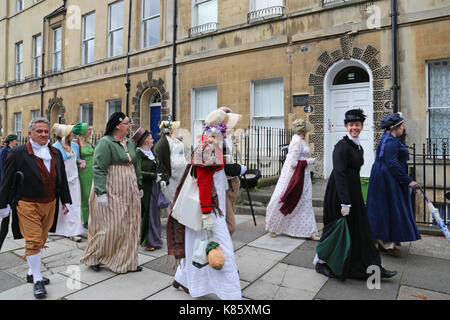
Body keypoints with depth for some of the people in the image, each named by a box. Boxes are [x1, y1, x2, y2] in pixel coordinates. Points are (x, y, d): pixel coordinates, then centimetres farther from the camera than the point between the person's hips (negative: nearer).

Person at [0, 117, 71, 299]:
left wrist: (65, 200, 17)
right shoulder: (18, 153, -6)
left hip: (49, 204, 5)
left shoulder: (56, 153, 9)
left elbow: (62, 179, 15)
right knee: (33, 242, -3)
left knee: (41, 241, 14)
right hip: (28, 205, -5)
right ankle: (37, 280, 8)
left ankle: (32, 273, 30)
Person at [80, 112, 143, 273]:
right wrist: (101, 192, -23)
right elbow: (98, 169, -17)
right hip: (112, 192, -7)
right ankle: (94, 257, 24)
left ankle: (127, 261, 24)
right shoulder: (105, 142, -11)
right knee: (110, 226, 0)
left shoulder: (130, 142, 13)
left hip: (129, 192, 8)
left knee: (130, 226, 10)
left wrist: (139, 187, 18)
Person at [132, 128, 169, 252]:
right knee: (146, 214, -1)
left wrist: (163, 180, 3)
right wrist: (154, 176, -18)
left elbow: (159, 168, 19)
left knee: (154, 213, 11)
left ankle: (153, 240, 23)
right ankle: (147, 241, 12)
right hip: (145, 189, -7)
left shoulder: (152, 153, 13)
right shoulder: (138, 154, -12)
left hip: (155, 188, 7)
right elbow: (138, 172, -22)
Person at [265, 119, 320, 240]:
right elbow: (293, 163, -23)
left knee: (305, 203, 12)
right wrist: (311, 161, -14)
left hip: (302, 177, 10)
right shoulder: (298, 142, -19)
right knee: (284, 203, 5)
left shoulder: (299, 140, 10)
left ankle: (310, 231, 21)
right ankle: (273, 227, 24)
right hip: (293, 176, -10)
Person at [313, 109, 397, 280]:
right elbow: (339, 174, -22)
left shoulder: (358, 147, 12)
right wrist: (344, 202, -26)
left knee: (360, 230, 14)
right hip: (339, 193, -8)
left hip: (354, 191, 9)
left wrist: (354, 199, 21)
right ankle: (320, 261, 21)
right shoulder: (341, 146, -16)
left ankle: (373, 267, 27)